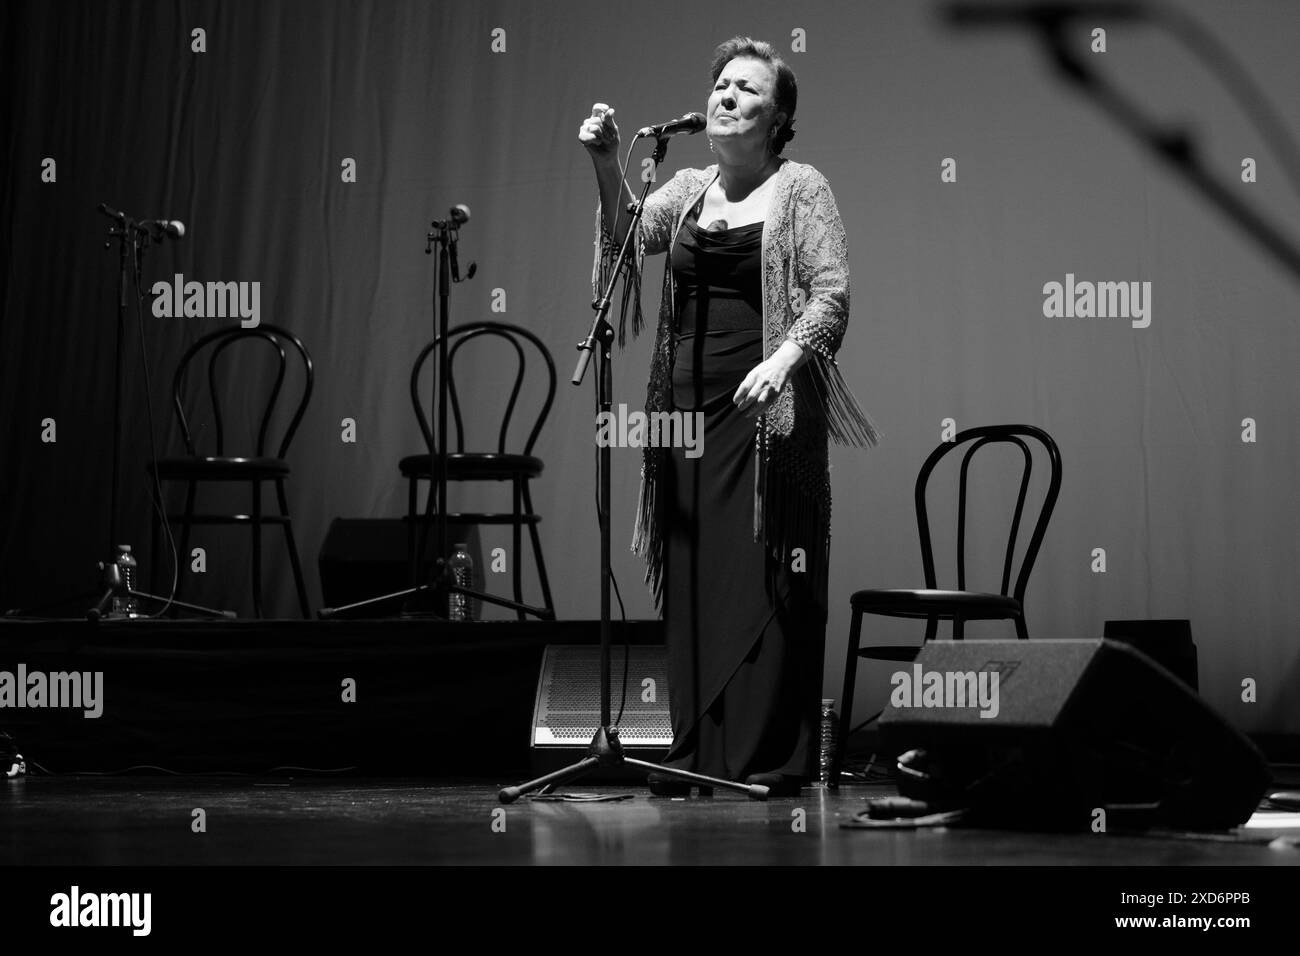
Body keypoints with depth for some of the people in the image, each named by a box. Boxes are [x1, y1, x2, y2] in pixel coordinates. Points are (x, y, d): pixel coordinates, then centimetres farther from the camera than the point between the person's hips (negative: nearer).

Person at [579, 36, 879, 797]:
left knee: (764, 582, -6)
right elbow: (629, 236, 2)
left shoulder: (802, 189, 2)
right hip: (688, 405, 5)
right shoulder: (688, 190, 16)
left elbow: (833, 295, -6)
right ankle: (696, 755, 9)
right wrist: (607, 168, -13)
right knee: (691, 582, 4)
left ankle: (771, 759, -3)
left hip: (767, 406, -5)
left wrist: (787, 356, -22)